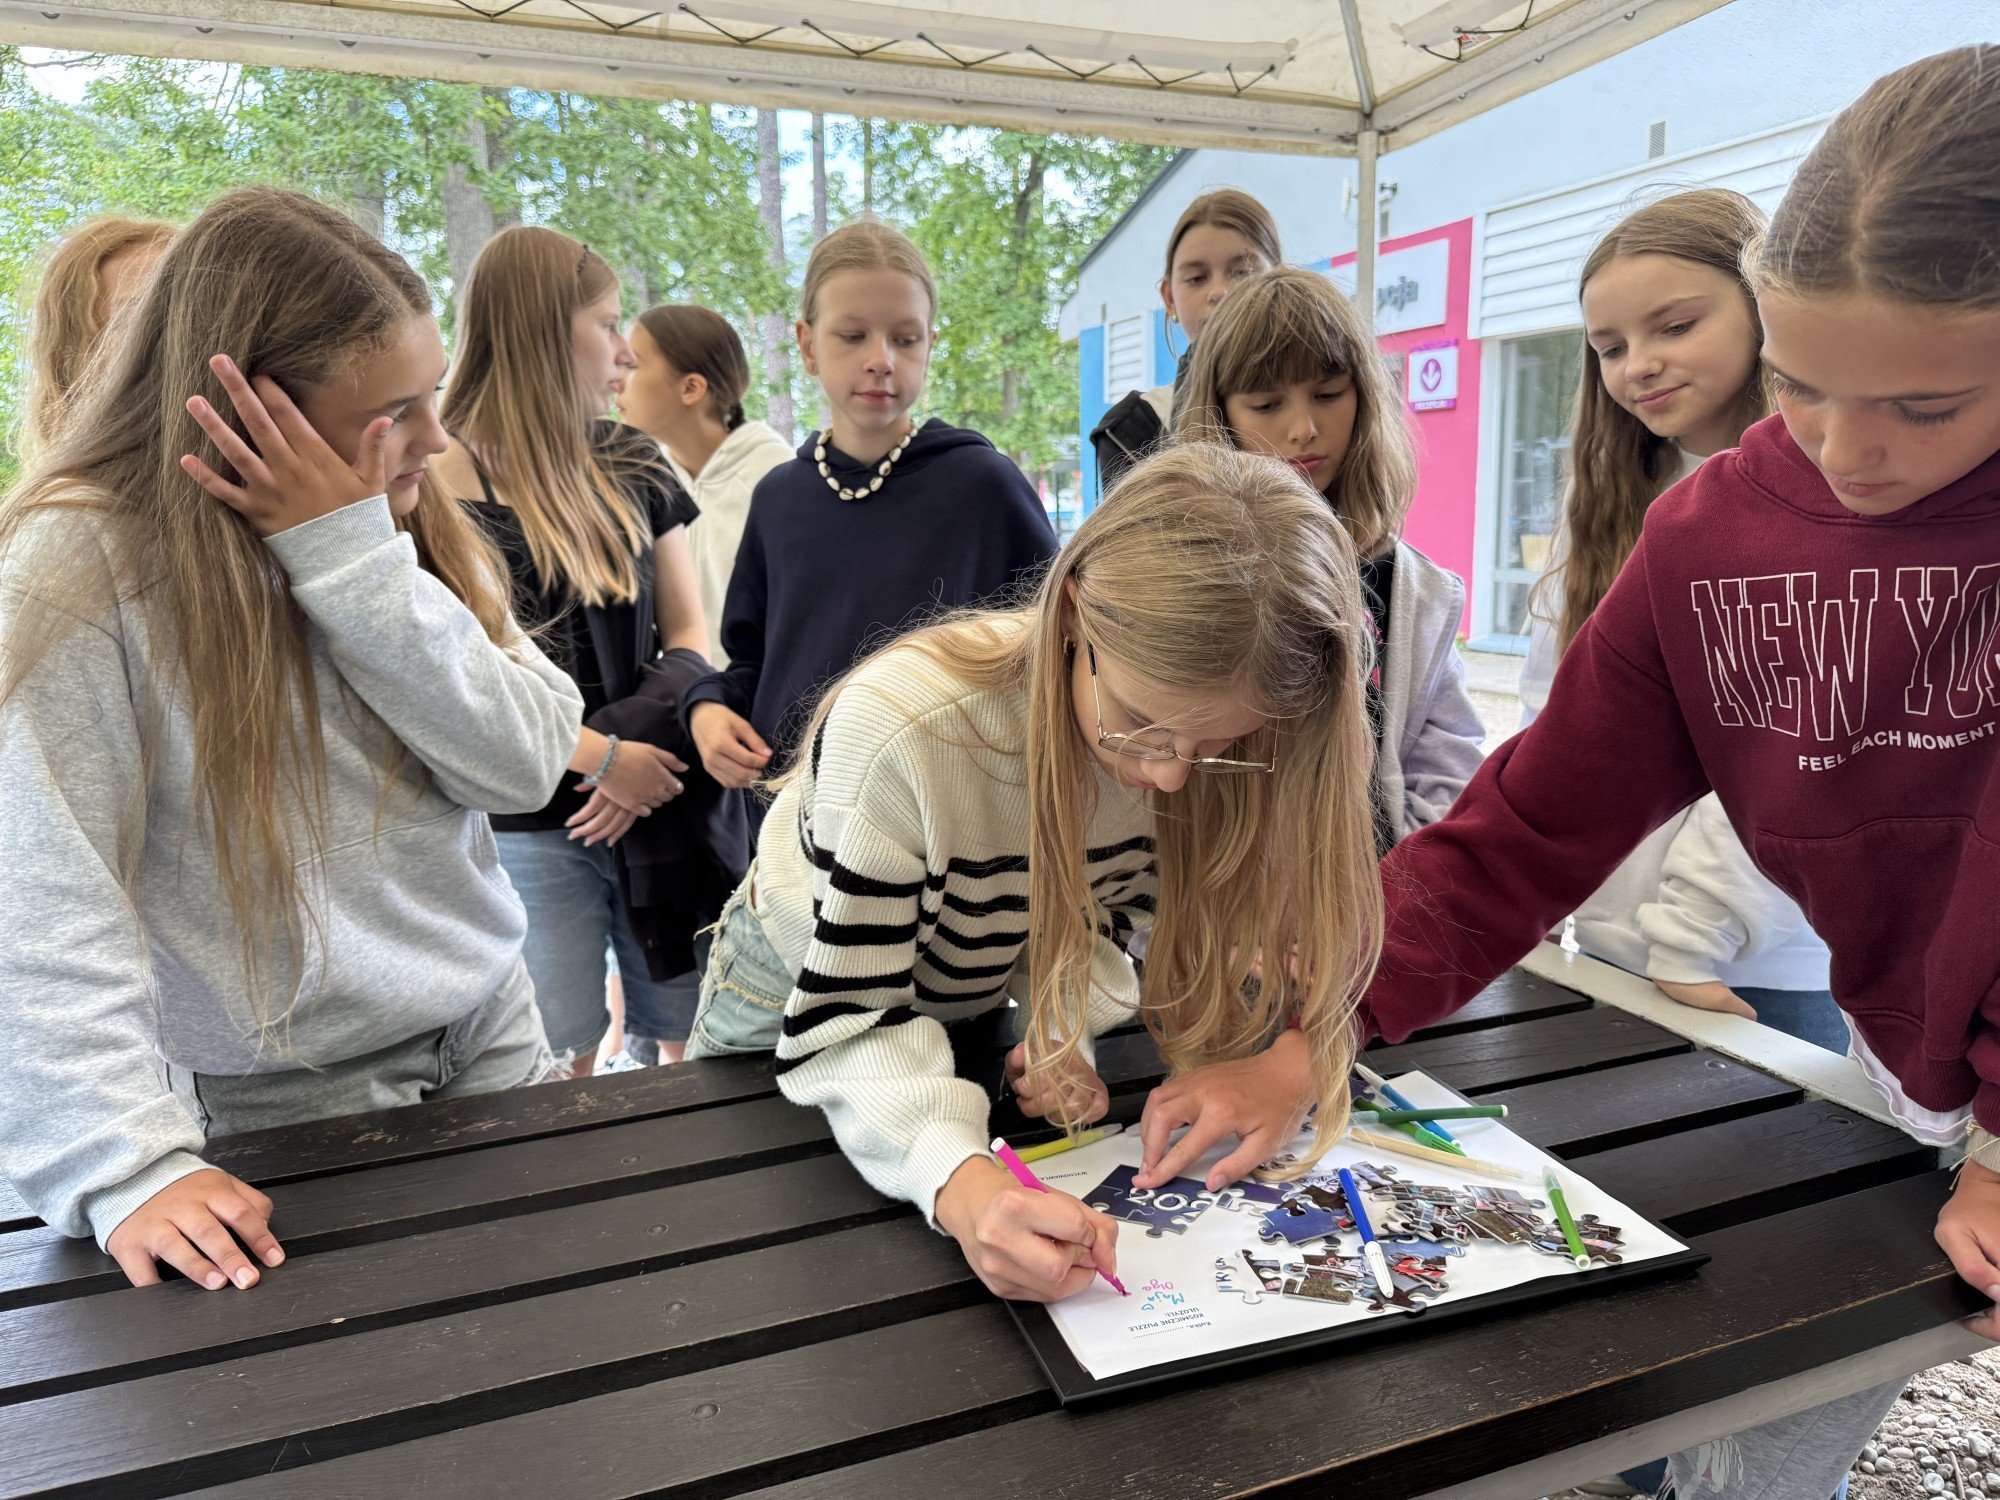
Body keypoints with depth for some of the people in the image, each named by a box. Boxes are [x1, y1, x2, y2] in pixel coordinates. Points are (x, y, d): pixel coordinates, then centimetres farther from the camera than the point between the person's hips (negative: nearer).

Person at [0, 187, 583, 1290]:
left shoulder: (399, 525, -1)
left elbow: (526, 762, -12)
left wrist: (358, 561, -20)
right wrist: (127, 1163, -28)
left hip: (493, 1040, 5)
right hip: (282, 1113, -4)